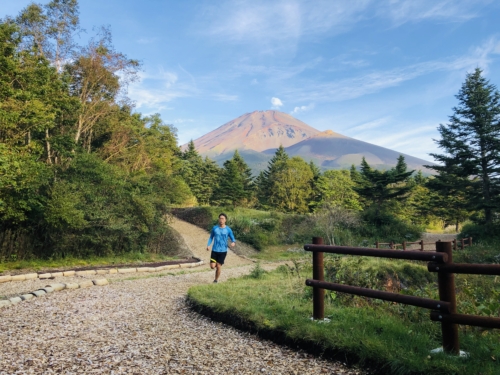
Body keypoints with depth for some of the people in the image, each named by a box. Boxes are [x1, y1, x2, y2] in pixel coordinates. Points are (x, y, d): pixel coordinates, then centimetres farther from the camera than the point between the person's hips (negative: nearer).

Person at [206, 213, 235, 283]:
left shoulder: (228, 229, -3)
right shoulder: (215, 228, 1)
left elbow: (233, 239, 3)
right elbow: (211, 237, 12)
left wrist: (233, 242, -21)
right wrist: (208, 245, -5)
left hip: (223, 251, -1)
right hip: (214, 250, 1)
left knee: (218, 267, -2)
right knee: (212, 266, -5)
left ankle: (216, 280, 20)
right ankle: (216, 264, 32)